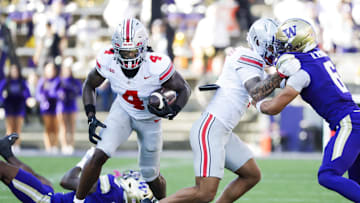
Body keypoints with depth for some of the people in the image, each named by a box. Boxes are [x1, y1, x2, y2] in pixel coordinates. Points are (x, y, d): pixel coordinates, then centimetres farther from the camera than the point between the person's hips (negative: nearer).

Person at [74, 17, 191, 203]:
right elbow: (90, 85, -5)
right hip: (123, 111, 1)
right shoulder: (107, 60, -26)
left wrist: (172, 110, -37)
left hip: (150, 118, -1)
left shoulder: (157, 66, -35)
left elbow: (183, 89, -18)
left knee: (151, 176, 10)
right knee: (99, 155, -23)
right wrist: (91, 118, -16)